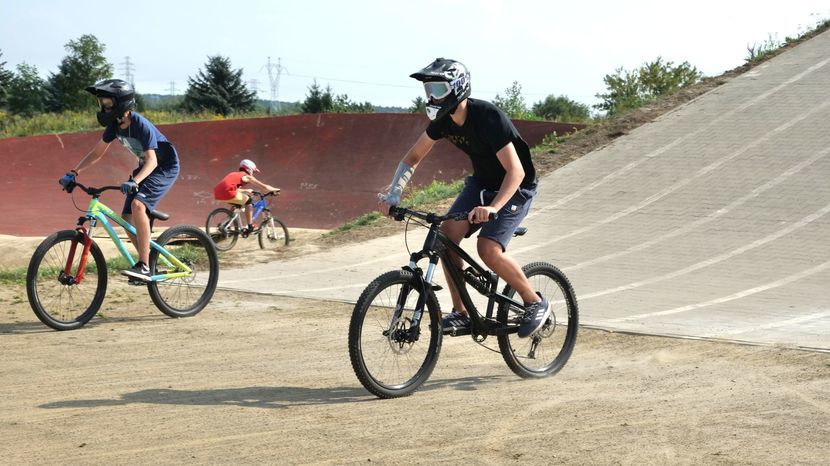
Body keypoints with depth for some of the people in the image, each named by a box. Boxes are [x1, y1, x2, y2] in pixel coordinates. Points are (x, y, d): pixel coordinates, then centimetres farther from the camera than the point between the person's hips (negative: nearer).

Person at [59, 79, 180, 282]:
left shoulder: (141, 126, -29)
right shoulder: (115, 125, -6)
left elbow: (151, 160, -34)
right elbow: (96, 153, 2)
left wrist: (134, 181, -50)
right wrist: (73, 173, -10)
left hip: (165, 167, -9)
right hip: (145, 167, 9)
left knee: (137, 204, -30)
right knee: (127, 219, 0)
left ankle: (144, 266, -29)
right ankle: (149, 262, 17)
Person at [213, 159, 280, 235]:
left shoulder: (234, 174, 31)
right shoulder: (246, 177, 11)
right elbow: (264, 187, 14)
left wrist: (246, 191, 57)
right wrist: (274, 189, 31)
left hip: (217, 194, 8)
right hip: (228, 193, -8)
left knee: (238, 203, 31)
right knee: (248, 201, 12)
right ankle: (249, 227, 10)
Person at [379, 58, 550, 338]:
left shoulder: (487, 118, -31)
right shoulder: (443, 120, -9)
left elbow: (516, 172, -36)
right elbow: (413, 158, 3)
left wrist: (492, 207, -50)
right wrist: (393, 193, -11)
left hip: (515, 187, -7)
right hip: (482, 182, 7)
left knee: (488, 249, -23)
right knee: (447, 233, -14)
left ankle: (536, 303, -2)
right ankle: (461, 312, -3)